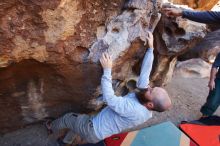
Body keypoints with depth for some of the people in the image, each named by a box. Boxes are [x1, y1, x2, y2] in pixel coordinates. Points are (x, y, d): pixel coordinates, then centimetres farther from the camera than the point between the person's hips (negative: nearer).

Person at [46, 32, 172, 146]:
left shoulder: (136, 110, -38)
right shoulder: (143, 97, -15)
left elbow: (109, 98, -40)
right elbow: (145, 72, -14)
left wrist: (107, 70, -39)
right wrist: (151, 48, -11)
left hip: (93, 130, -7)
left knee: (68, 118, 18)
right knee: (78, 119, 30)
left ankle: (52, 128, 51)